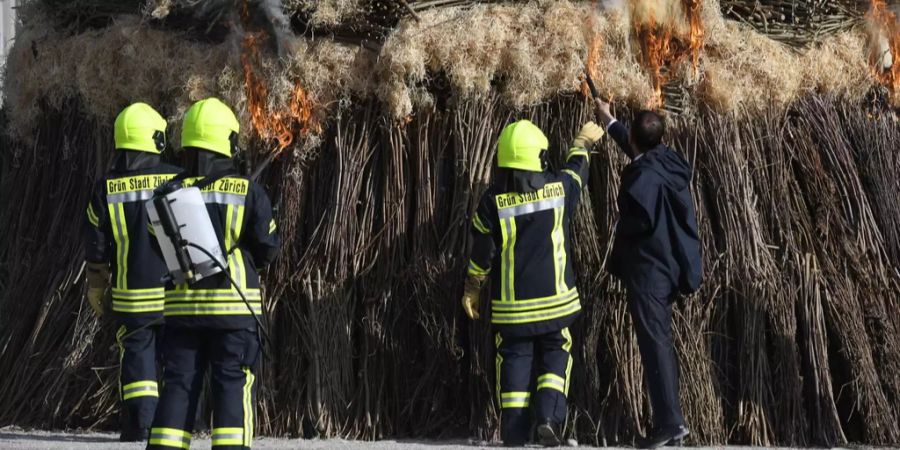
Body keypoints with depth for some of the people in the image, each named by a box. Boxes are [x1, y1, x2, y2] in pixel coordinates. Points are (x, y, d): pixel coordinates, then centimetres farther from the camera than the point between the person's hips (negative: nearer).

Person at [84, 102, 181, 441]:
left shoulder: (106, 187, -3)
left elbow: (96, 246, 2)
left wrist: (96, 290, 15)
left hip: (131, 296, 1)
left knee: (136, 356, 7)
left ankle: (139, 425, -2)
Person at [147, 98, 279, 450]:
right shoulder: (248, 192, -7)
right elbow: (268, 249, -3)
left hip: (181, 305, 2)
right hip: (234, 305, -2)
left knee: (179, 384, 7)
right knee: (233, 383, 1)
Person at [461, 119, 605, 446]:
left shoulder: (493, 200, -10)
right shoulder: (558, 188, -7)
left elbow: (481, 251, -4)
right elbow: (576, 173, 18)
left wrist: (471, 288, 10)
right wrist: (583, 144, 39)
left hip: (510, 304, 0)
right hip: (554, 297, 0)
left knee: (514, 359, 8)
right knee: (555, 356, 13)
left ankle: (514, 435, 4)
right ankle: (549, 416, -8)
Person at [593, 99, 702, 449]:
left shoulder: (643, 176, -22)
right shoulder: (667, 160, 6)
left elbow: (641, 222, -29)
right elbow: (635, 148, 27)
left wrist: (620, 224, -6)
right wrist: (609, 122, 41)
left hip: (648, 269, -9)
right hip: (669, 263, 9)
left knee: (654, 344, -9)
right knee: (660, 340, 22)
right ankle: (668, 416, 29)